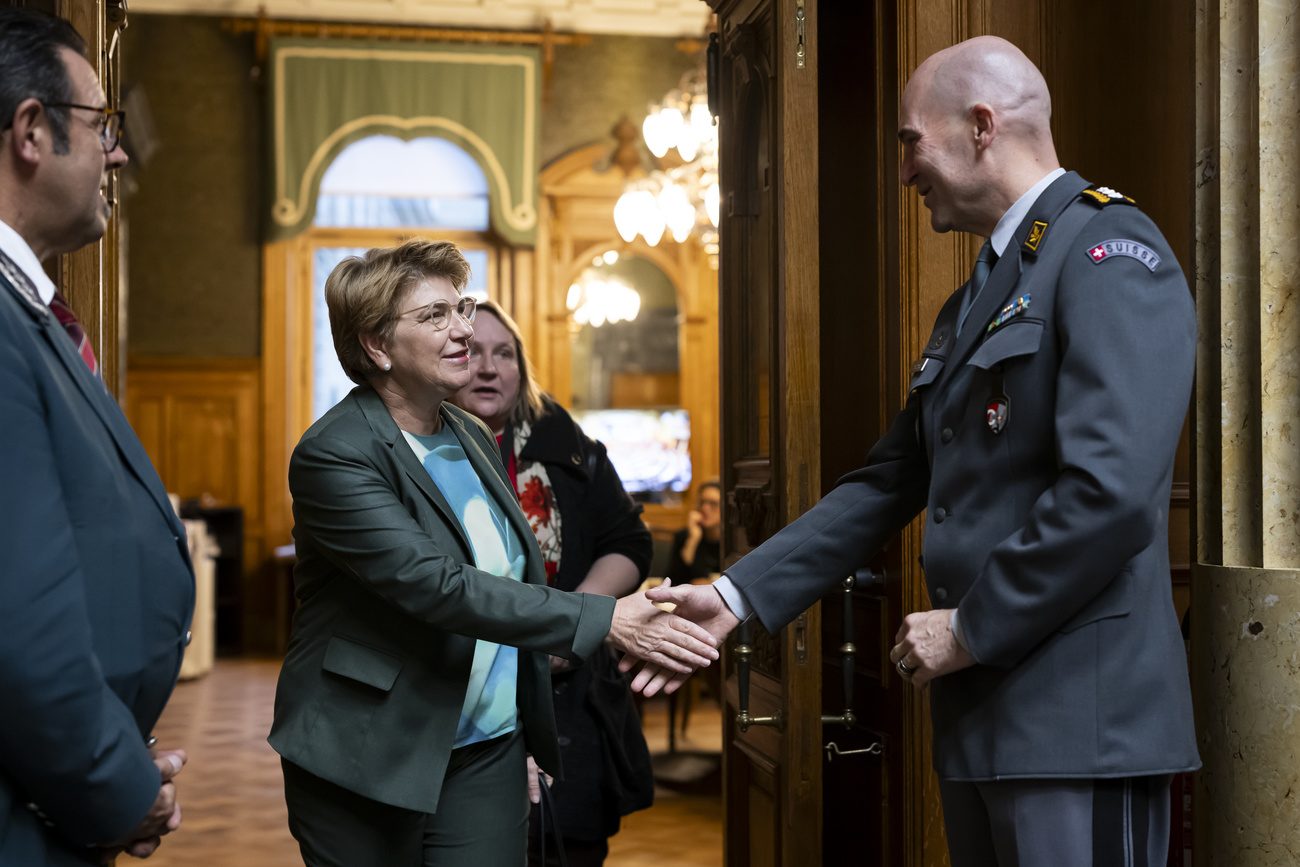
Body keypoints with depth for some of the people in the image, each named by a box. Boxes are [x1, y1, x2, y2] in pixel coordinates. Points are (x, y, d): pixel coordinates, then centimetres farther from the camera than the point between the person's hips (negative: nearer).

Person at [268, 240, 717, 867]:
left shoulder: (473, 438, 10)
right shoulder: (333, 455, -15)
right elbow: (438, 586, -25)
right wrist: (604, 621, -28)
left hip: (489, 756, 6)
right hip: (365, 763, -6)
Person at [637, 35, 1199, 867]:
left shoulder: (1109, 252, -11)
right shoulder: (973, 302, 19)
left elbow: (1110, 491, -22)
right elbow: (888, 485, 17)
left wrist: (971, 629, -13)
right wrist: (736, 596, 10)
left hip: (1078, 716, -9)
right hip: (983, 713, 9)